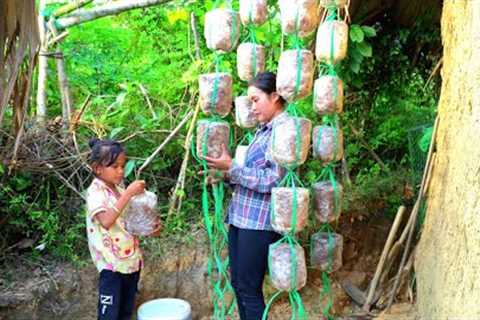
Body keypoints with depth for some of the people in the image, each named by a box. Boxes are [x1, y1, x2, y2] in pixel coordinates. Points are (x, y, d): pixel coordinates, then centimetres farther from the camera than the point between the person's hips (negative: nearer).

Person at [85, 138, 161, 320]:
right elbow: (106, 221, -30)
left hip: (131, 259, 8)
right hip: (111, 263, -7)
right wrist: (128, 194, -30)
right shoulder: (95, 191, -13)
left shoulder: (119, 189, 10)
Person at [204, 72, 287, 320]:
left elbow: (271, 180, -20)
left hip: (260, 221, -9)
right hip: (241, 216, 9)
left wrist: (231, 167, -19)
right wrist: (225, 174, 3)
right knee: (238, 282, 15)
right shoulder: (263, 130, 16)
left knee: (248, 287, 0)